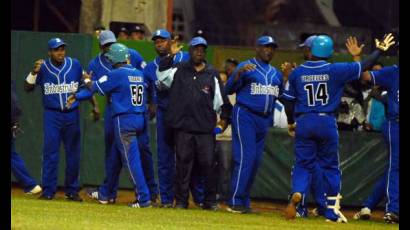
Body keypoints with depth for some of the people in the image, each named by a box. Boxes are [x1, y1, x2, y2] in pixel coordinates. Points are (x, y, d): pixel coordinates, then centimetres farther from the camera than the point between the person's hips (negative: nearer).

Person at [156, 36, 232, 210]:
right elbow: (162, 76, -4)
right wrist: (170, 56, -11)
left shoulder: (212, 74, 11)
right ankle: (181, 200, 7)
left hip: (205, 127, 1)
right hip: (182, 126, 0)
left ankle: (210, 201, 7)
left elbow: (220, 98, 14)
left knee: (207, 163, -1)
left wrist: (224, 116, 7)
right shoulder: (179, 70, 9)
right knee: (183, 163, 2)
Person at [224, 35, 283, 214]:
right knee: (245, 157, -14)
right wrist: (239, 72, -26)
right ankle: (235, 202, -13)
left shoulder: (276, 73, 16)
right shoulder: (245, 67, -3)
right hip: (245, 117, -7)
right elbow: (229, 89, -10)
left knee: (255, 161, 8)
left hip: (265, 119, 7)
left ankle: (244, 201, 14)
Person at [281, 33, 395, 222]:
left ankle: (296, 194, -24)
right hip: (327, 122, -1)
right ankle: (332, 212, 12)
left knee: (303, 164, 7)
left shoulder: (297, 73, 1)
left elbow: (289, 102, 6)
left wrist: (291, 122, 22)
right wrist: (380, 50, 15)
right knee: (330, 166, 12)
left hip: (303, 122, 1)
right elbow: (365, 66, 0)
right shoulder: (335, 70, -5)